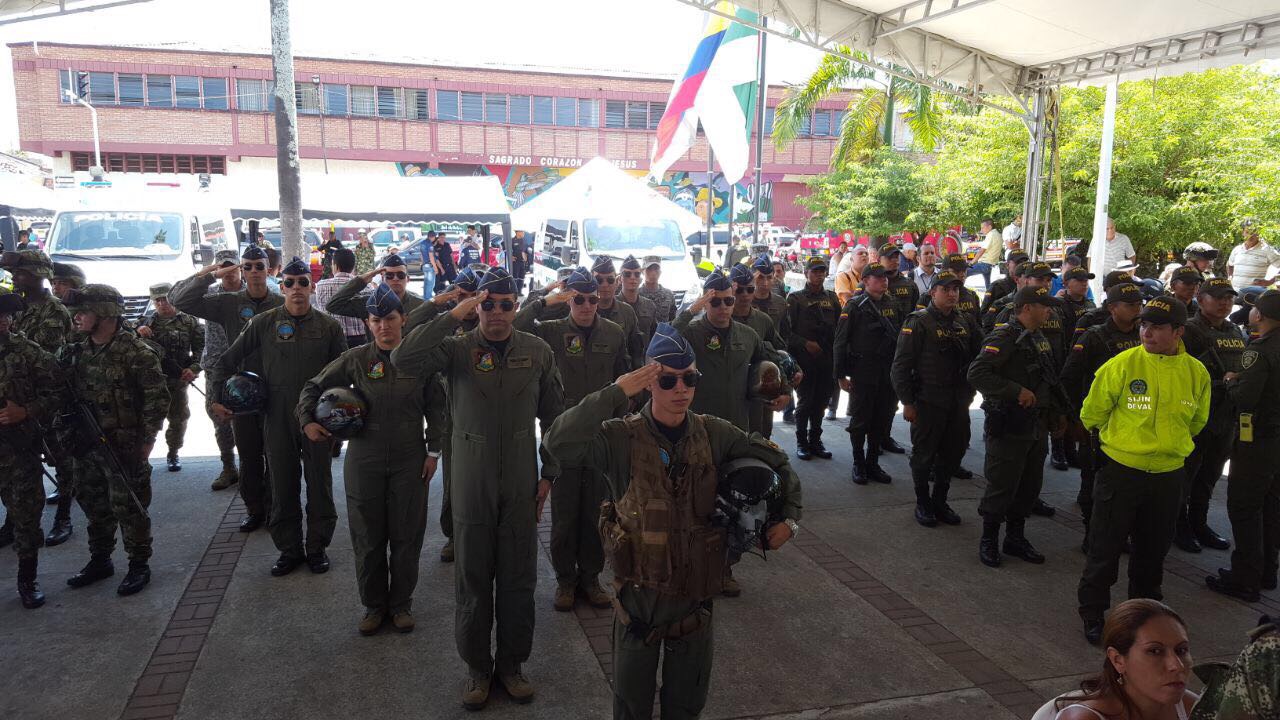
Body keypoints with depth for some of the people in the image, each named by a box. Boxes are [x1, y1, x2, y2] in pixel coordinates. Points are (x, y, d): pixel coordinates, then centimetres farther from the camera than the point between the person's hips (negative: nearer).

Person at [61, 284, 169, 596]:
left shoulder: (136, 353, -14)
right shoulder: (75, 351, 7)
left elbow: (158, 398, -14)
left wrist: (146, 441, -14)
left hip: (123, 449, -7)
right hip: (84, 447, 7)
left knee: (128, 508, 1)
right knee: (94, 507, 18)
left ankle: (139, 566, 15)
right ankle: (99, 561, 33)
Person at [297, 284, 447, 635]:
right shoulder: (356, 359, -2)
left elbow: (436, 408, 3)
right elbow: (314, 387, 9)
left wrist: (433, 451, 1)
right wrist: (307, 420, -5)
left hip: (410, 460, -1)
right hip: (364, 459, 1)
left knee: (406, 535, 8)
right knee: (367, 536, 9)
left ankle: (401, 603, 27)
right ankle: (374, 604, 27)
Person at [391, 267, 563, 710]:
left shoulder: (538, 352, 0)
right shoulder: (457, 348, -7)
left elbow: (554, 416, 7)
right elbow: (404, 359, -26)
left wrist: (549, 473, 4)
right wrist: (453, 316, -26)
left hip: (521, 486, 2)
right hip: (472, 485, -1)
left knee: (519, 581, 11)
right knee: (473, 581, 10)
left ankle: (512, 664, 30)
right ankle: (477, 668, 29)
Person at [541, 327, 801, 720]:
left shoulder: (714, 434, -6)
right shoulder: (622, 438, -17)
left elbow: (776, 462, 6)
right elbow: (560, 443, -34)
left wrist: (789, 517, -3)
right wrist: (616, 393, -35)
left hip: (696, 593, 3)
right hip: (639, 593, -2)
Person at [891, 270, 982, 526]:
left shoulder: (966, 322, 9)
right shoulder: (918, 322, -9)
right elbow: (901, 365, -12)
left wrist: (969, 393, 5)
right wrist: (907, 402, -14)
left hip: (959, 402, 6)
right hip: (928, 402, -6)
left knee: (953, 453, 13)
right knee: (924, 455, 5)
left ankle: (940, 501, 29)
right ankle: (923, 504, 21)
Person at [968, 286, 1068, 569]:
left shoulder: (1040, 339, 13)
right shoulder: (1004, 338, -16)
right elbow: (977, 373, -27)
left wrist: (1057, 413, 15)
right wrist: (1017, 391, -27)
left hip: (1037, 427, 9)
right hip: (1009, 428, -9)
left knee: (1030, 486, 15)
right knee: (1002, 487, 0)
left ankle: (1016, 538, 30)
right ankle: (988, 541, 16)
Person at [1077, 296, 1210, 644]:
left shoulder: (1197, 373, -2)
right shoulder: (1122, 365, -13)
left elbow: (1196, 422, 17)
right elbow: (1092, 413, -1)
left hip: (1168, 476, 3)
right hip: (1120, 471, -3)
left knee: (1153, 549, 18)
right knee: (1106, 547, 5)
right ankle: (1092, 613, 20)